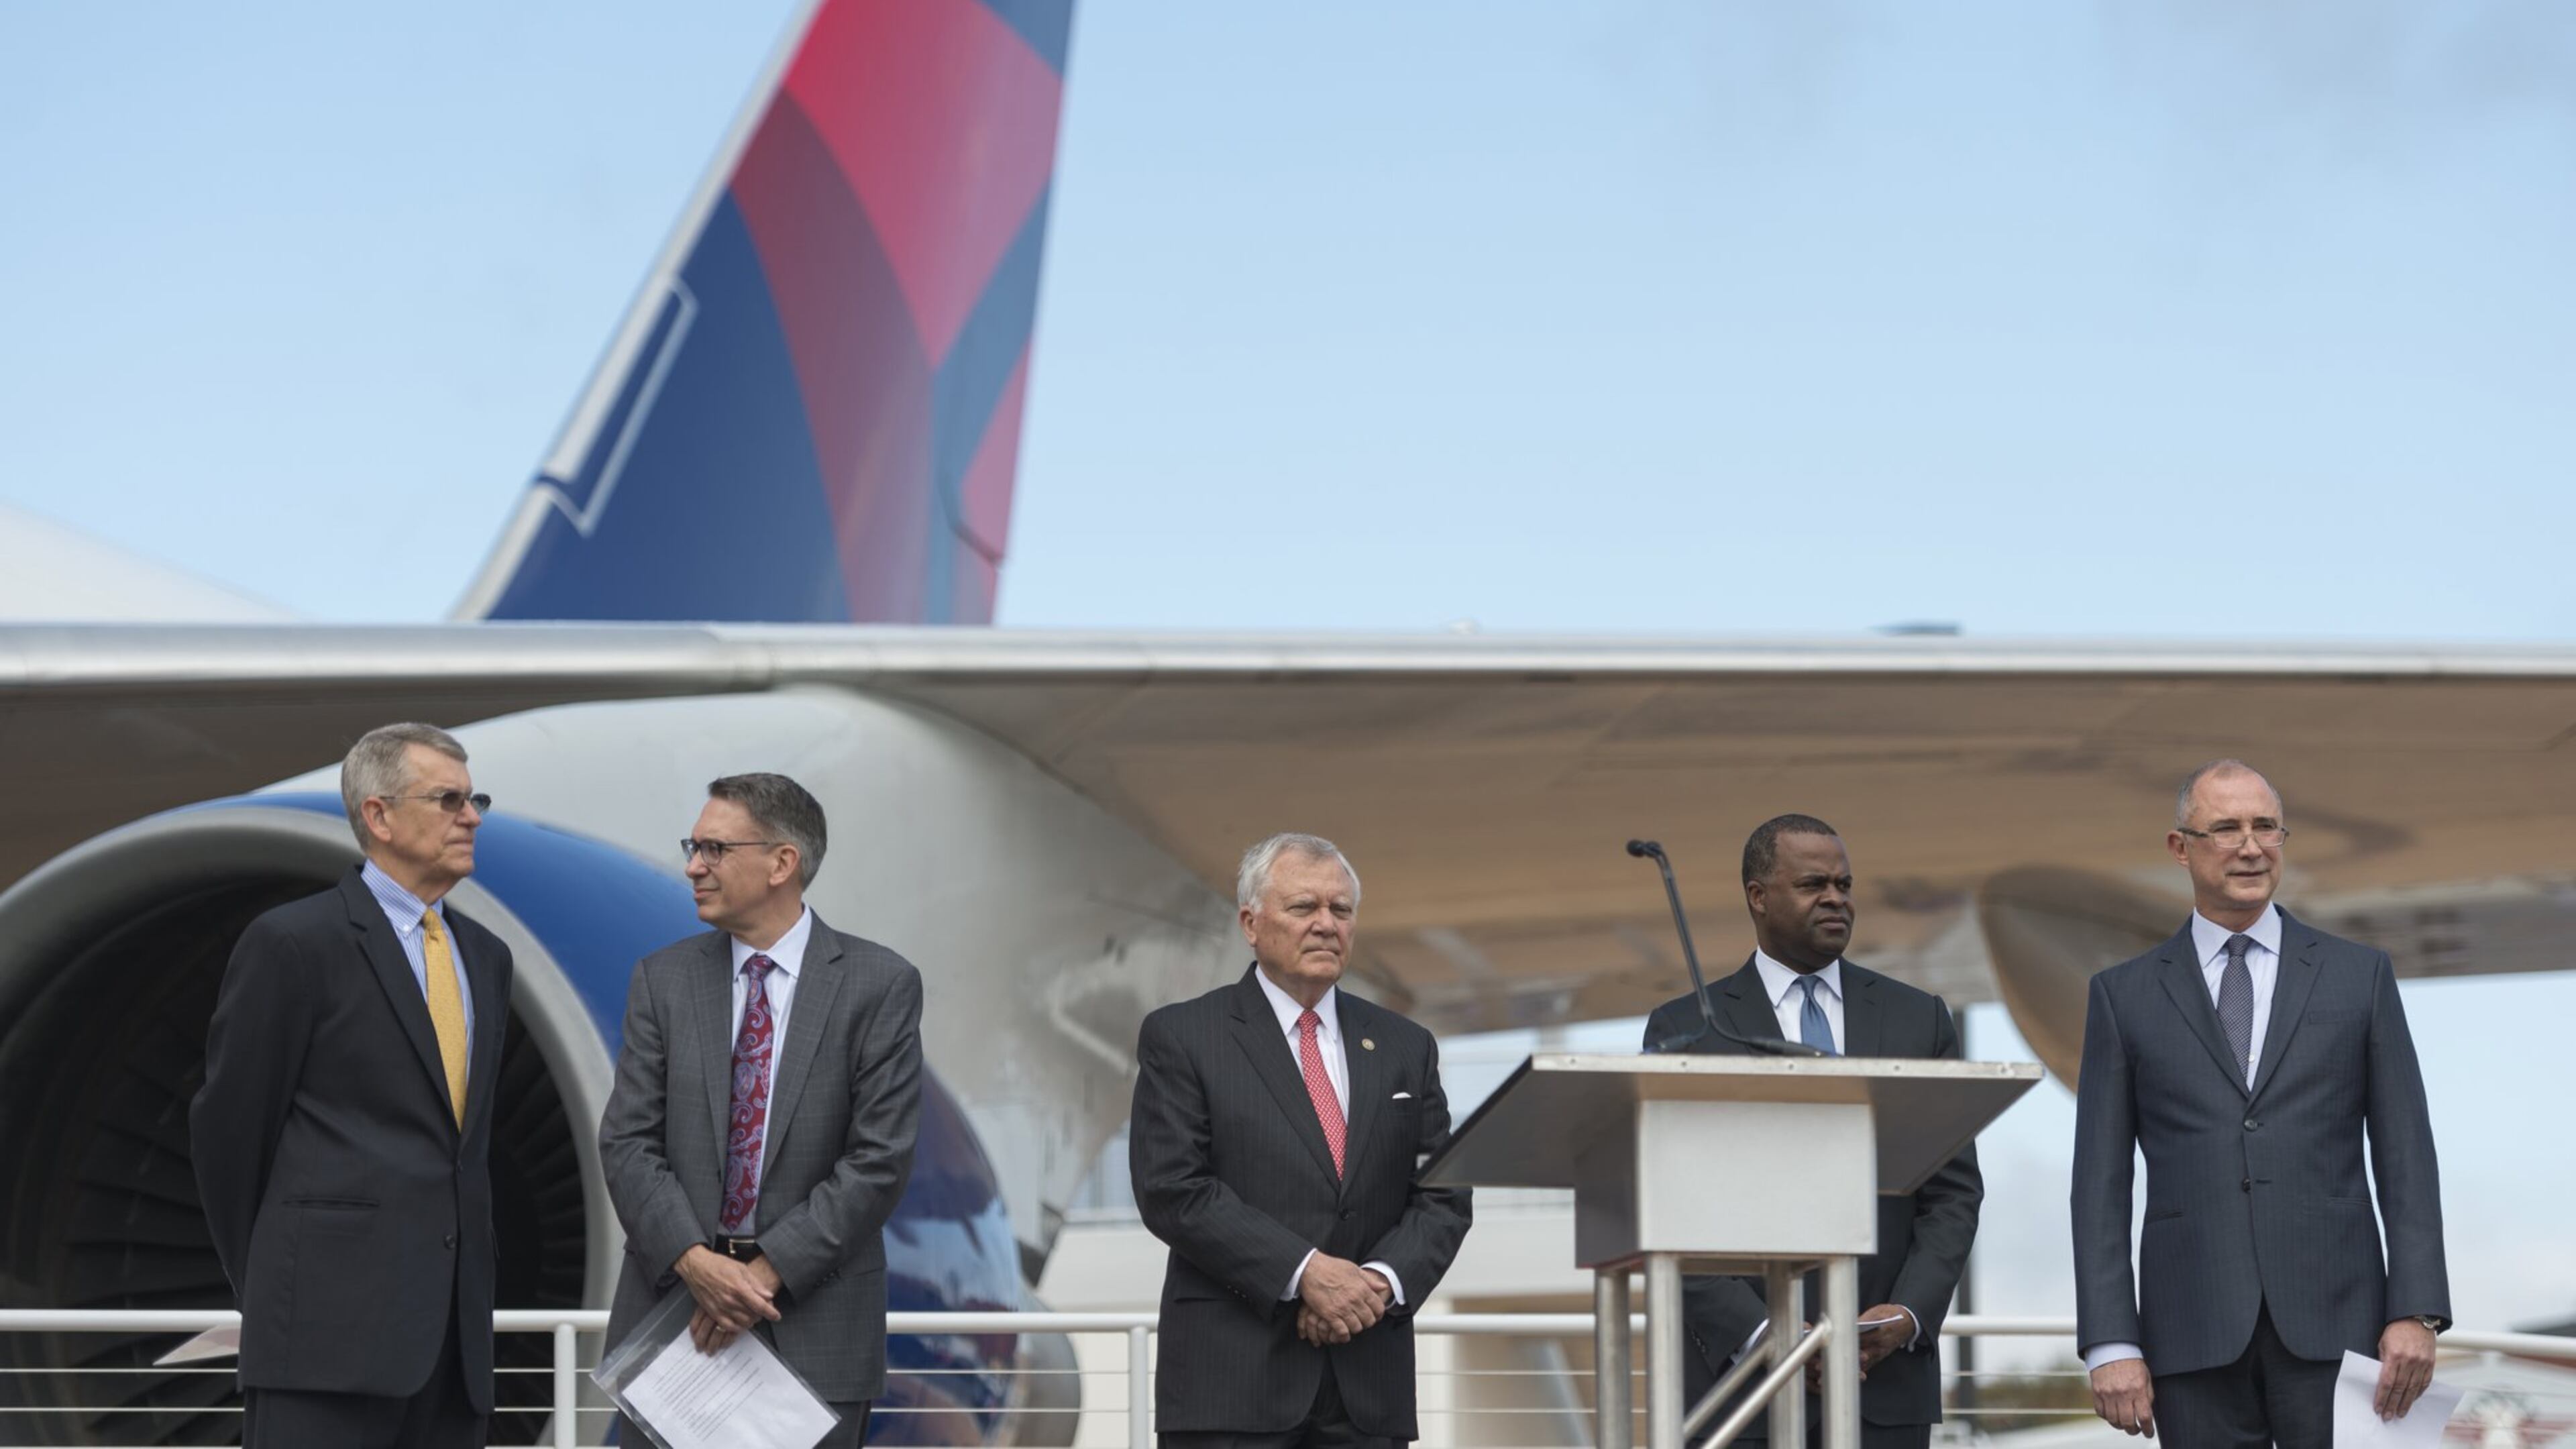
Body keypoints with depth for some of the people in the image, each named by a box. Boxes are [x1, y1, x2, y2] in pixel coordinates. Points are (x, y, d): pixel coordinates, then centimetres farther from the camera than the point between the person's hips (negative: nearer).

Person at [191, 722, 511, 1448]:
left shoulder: (486, 956, 17)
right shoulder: (293, 942, -4)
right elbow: (228, 1127, 0)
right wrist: (274, 1293, 7)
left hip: (455, 1328, 7)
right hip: (332, 1325, -6)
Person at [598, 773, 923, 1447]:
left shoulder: (880, 985, -2)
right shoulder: (663, 980, 7)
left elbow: (880, 1158, -7)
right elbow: (626, 1142, 1)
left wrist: (769, 1272, -13)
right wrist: (694, 1262, -14)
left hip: (815, 1323, -2)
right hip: (672, 1299, 2)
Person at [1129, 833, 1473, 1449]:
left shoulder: (1405, 1047, 14)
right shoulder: (1181, 1038, 2)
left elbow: (1442, 1198, 10)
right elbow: (1173, 1190, -8)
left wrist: (1382, 1280, -10)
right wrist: (1303, 1272, -16)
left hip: (1369, 1382, 4)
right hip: (1232, 1377, -4)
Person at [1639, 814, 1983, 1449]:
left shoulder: (1920, 1020, 11)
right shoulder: (1684, 1030, 3)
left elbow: (1954, 1193, 8)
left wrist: (1910, 1315, -9)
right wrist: (1760, 1336, -15)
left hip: (1886, 1385, 2)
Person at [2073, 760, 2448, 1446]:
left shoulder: (2360, 975, 10)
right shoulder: (2125, 995, 10)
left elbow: (2405, 1158, 6)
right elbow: (2102, 1184, 6)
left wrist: (2416, 1313, -5)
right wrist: (2110, 1344, -3)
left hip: (2332, 1320, 0)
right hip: (2195, 1333, 1)